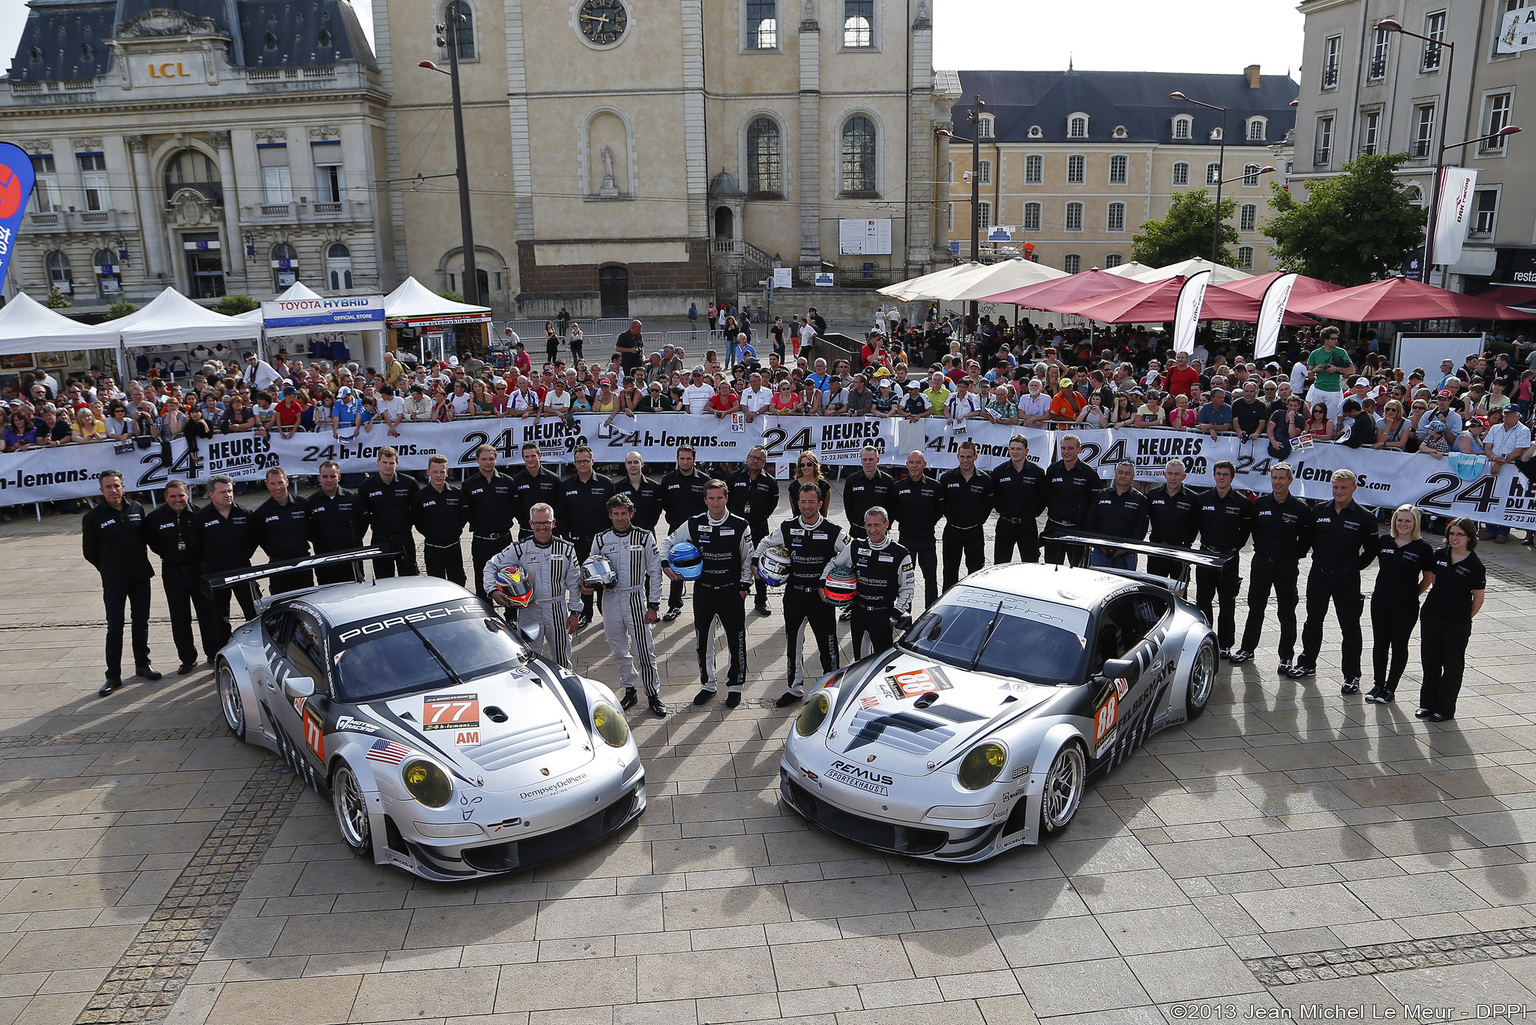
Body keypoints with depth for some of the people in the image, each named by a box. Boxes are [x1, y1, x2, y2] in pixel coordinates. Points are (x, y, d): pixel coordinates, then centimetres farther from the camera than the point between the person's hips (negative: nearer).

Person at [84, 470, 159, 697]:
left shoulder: (137, 509, 3)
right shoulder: (93, 518, -6)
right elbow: (89, 551, 1)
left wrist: (140, 563, 10)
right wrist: (109, 569, 3)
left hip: (140, 577, 3)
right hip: (113, 582, -3)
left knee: (141, 622, 12)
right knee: (114, 627, -3)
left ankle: (142, 664, 26)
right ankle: (113, 676, 2)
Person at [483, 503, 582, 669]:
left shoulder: (566, 549, 1)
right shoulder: (519, 548, -4)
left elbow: (574, 584, 6)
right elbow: (491, 566, 2)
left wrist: (574, 612, 4)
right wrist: (493, 591, -14)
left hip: (558, 613, 1)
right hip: (529, 613, -1)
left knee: (562, 661, 13)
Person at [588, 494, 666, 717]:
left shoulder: (645, 537, -2)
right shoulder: (600, 539, 4)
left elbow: (655, 573, 0)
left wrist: (653, 605, -5)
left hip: (636, 600, -3)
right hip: (610, 600, 3)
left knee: (644, 650, -3)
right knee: (619, 651, 12)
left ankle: (653, 694, 9)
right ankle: (629, 691, 27)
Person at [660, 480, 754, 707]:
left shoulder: (740, 526, -7)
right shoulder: (693, 524, -3)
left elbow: (748, 560, 1)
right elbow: (667, 542, 9)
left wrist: (744, 587, -3)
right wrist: (665, 565, -6)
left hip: (731, 591, -2)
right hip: (703, 590, 2)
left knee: (736, 641, 5)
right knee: (703, 640, 12)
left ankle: (735, 686, 21)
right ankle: (707, 685, 27)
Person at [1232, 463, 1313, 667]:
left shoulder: (1301, 509, -6)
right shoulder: (1259, 504, 1)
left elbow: (1306, 539, 2)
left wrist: (1295, 555, 0)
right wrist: (1260, 550, 8)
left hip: (1287, 566, -3)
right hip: (1261, 564, 3)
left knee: (1286, 613, 5)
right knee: (1255, 608, 13)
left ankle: (1286, 656, 15)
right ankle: (1247, 648, 25)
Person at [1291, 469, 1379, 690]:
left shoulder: (1364, 518, -7)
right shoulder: (1319, 511, 2)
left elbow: (1371, 549, 0)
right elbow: (1309, 538, 14)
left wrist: (1354, 566, -2)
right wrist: (1319, 559, 7)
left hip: (1347, 578, -4)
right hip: (1318, 574, 4)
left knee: (1350, 627, 2)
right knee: (1313, 621, 15)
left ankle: (1352, 675, 10)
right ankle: (1307, 664, 29)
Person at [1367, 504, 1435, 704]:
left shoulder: (1423, 548, -8)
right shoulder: (1384, 541, 1)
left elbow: (1428, 577, 2)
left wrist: (1412, 595, 1)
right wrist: (1381, 588, 11)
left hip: (1406, 607, -3)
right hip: (1380, 603, 3)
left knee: (1399, 646, 7)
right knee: (1379, 643, 10)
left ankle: (1390, 688, 17)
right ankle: (1378, 685, 22)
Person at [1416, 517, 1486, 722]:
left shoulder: (1474, 565, -11)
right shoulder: (1440, 555, 2)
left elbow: (1478, 599, -4)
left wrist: (1464, 620, 0)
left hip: (1457, 624, -5)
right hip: (1430, 616, 5)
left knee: (1452, 666, 7)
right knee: (1429, 661, 13)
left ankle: (1445, 709, 18)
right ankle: (1428, 703, 26)